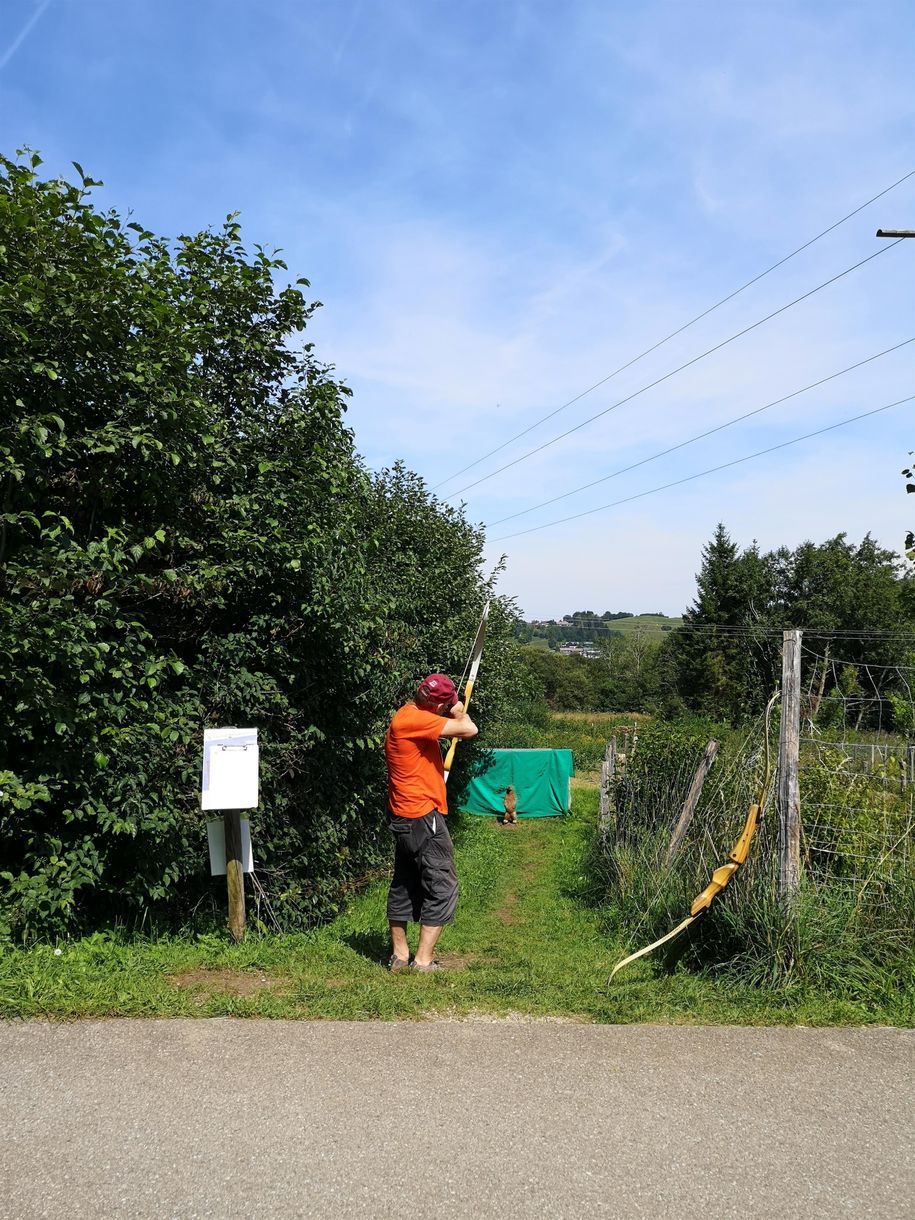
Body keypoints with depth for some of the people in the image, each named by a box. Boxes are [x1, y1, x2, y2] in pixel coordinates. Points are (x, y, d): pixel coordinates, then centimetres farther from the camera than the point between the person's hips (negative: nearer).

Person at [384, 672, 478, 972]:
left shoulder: (408, 717, 11)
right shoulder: (413, 719, -21)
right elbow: (469, 730, -21)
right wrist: (458, 712, -5)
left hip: (404, 818, 10)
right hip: (423, 816, -10)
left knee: (404, 886, 16)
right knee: (442, 888, -2)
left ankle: (399, 955, 25)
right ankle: (423, 961, 0)